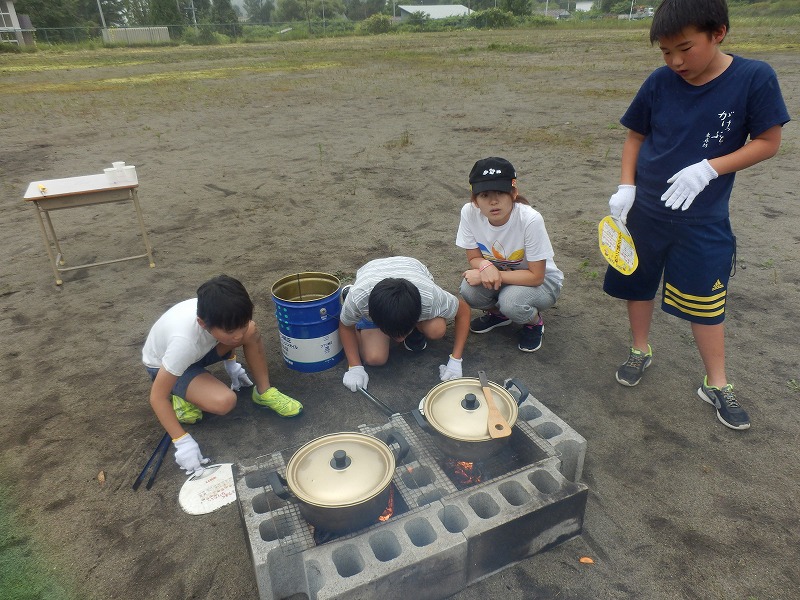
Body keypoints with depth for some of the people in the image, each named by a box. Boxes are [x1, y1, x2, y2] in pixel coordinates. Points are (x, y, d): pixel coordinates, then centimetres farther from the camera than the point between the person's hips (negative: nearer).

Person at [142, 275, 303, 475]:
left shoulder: (217, 313, -28)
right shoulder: (184, 341, -43)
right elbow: (157, 397, -32)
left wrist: (231, 362, 1)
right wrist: (182, 441, -32)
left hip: (199, 348, 5)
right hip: (163, 364, -5)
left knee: (252, 332, -22)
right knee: (224, 402, -30)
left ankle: (264, 393, -4)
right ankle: (184, 398, 0)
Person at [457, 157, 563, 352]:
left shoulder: (530, 219, -33)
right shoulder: (469, 212, -23)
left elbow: (536, 276, -24)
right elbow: (474, 258, -9)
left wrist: (496, 274, -29)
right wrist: (486, 266, -31)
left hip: (542, 280, -3)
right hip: (498, 273, 4)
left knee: (511, 301, -34)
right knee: (469, 290, -26)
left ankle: (534, 322, 4)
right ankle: (498, 313, 10)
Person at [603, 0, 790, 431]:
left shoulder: (754, 78, -12)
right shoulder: (659, 83, -6)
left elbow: (768, 142, -8)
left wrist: (708, 168, -21)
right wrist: (626, 187, -8)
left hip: (703, 219, -2)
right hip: (645, 210, 3)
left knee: (706, 301, 6)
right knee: (639, 284, 14)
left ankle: (716, 385, 24)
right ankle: (640, 351, 38)